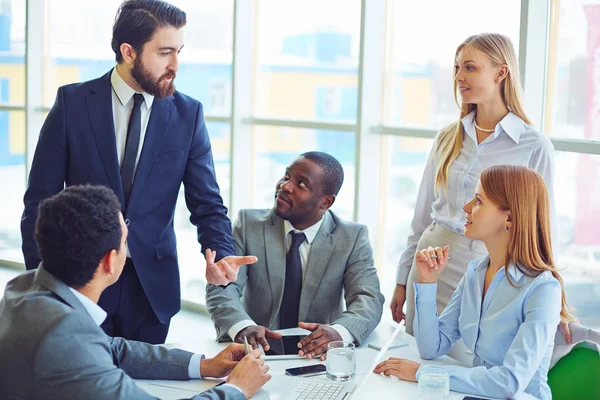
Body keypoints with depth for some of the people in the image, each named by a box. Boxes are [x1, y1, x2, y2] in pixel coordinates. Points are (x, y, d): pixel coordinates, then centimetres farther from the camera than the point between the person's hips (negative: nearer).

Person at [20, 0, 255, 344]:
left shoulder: (188, 114, -1)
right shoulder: (73, 103, -5)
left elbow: (207, 203, 0)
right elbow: (41, 200, -2)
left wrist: (221, 254, -20)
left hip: (152, 287, 1)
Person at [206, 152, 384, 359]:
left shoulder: (352, 238, -1)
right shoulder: (249, 224, -1)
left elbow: (369, 299, -10)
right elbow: (222, 286, -10)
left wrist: (339, 331, -32)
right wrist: (242, 327, -31)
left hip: (317, 354, 0)